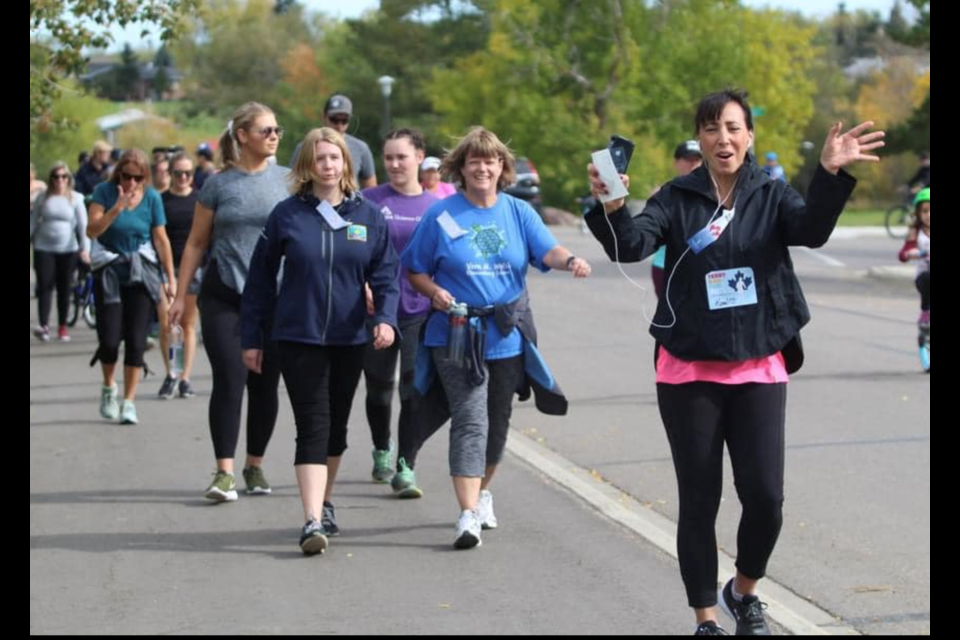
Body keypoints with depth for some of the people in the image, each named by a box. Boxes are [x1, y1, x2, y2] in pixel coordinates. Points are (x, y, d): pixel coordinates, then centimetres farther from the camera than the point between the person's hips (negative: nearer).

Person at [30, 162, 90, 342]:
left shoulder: (76, 199, 0)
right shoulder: (43, 197, 3)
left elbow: (83, 225, -2)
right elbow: (33, 222, 8)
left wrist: (85, 248, -11)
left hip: (68, 250, 0)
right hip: (44, 249, 0)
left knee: (64, 290, 5)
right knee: (44, 286, -9)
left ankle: (63, 327, 14)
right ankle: (44, 326, -15)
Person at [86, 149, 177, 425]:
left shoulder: (152, 197, -1)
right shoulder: (104, 192, -4)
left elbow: (161, 239, 1)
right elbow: (92, 230, -13)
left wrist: (171, 279, 0)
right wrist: (117, 208, -26)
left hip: (141, 275, 1)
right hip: (108, 273, -1)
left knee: (136, 341, -4)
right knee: (109, 339, -7)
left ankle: (129, 401, 6)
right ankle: (108, 387, 22)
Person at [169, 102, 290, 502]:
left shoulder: (286, 180, 4)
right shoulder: (219, 184, 1)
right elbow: (197, 242, 7)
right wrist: (181, 296, 5)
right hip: (224, 295, -2)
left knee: (265, 385, 6)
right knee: (229, 379, -10)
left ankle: (255, 466, 20)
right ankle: (224, 472, -9)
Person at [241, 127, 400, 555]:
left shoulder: (368, 215, 3)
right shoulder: (287, 214, -1)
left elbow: (386, 273, 3)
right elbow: (261, 277, 3)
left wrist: (386, 318, -15)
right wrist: (252, 337, 3)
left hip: (349, 338, 3)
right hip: (298, 338, -3)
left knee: (336, 426, 14)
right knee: (313, 427, -11)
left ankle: (324, 504, 33)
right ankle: (312, 520, -18)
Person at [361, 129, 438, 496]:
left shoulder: (435, 206, 5)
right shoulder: (371, 201, -1)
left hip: (420, 311, 0)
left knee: (415, 389, -9)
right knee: (379, 387, 13)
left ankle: (405, 468, -4)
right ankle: (382, 452, 37)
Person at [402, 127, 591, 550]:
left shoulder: (519, 213, 6)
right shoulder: (441, 216, 0)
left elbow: (547, 250, -10)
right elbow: (415, 271, 5)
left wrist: (569, 260, -32)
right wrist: (436, 293, -15)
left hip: (508, 335, 3)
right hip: (456, 335, -3)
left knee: (497, 420, 15)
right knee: (470, 419, -15)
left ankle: (482, 491, 37)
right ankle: (468, 514, -20)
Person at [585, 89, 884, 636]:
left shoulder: (772, 195, 1)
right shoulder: (677, 199, -1)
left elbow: (812, 230, -18)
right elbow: (632, 245, -16)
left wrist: (832, 174, -36)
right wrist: (611, 208, -37)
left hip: (759, 370, 1)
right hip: (690, 374, 0)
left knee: (765, 497, -5)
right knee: (699, 501, 4)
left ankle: (744, 592, 23)